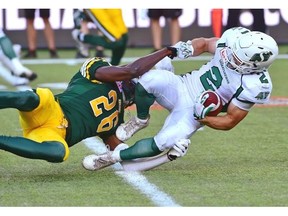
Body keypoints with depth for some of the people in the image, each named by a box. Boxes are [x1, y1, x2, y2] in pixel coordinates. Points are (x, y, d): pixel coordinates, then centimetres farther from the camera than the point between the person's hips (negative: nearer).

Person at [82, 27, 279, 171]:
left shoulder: (255, 86, -23)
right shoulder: (233, 40, -14)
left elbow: (230, 122, -13)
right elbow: (205, 43, 9)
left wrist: (202, 117, -24)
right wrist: (189, 47, -10)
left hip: (194, 111, -3)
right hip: (182, 87, 3)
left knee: (163, 143, -26)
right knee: (151, 79, -29)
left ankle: (113, 157, 0)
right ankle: (141, 120, 2)